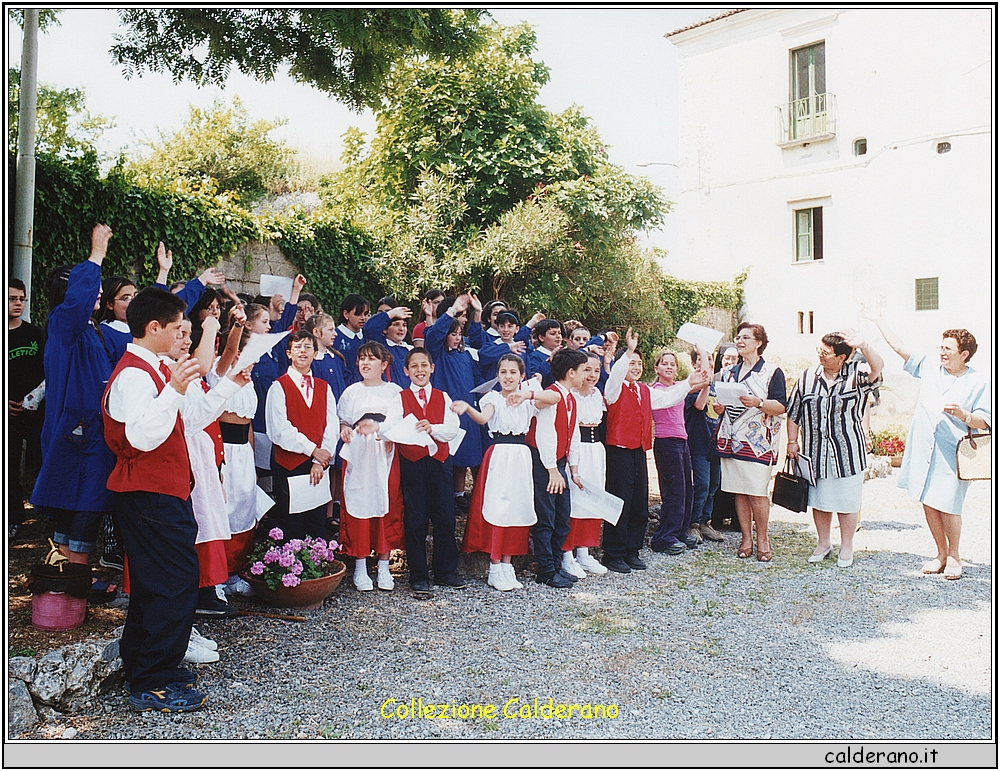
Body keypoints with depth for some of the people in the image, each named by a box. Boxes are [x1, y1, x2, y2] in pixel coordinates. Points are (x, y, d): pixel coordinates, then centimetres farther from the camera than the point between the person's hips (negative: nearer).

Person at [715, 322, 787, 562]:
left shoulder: (772, 372, 0)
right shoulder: (728, 373, 17)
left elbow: (781, 407, -8)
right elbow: (721, 408, 22)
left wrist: (758, 403, -24)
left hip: (757, 440, -5)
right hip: (731, 438, 5)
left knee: (757, 492, -6)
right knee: (739, 491, 6)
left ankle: (762, 539, 7)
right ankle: (746, 538, 13)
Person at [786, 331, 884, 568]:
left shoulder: (855, 375, -5)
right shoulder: (807, 377, 4)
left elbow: (877, 368, -27)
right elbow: (794, 413, 9)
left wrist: (863, 346, -43)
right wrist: (792, 441, 6)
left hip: (848, 452, -3)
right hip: (815, 453, 3)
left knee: (847, 502, 7)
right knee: (819, 500, 12)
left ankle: (847, 548, 23)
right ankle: (823, 544, 30)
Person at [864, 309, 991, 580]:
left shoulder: (979, 382, -2)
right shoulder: (929, 367, 9)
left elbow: (986, 421, -3)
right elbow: (899, 347, 12)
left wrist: (963, 415, -21)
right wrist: (879, 321, 11)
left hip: (953, 454, -4)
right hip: (923, 450, 4)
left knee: (948, 506, -4)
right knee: (928, 503, 7)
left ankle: (954, 556, 17)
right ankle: (941, 554, 23)